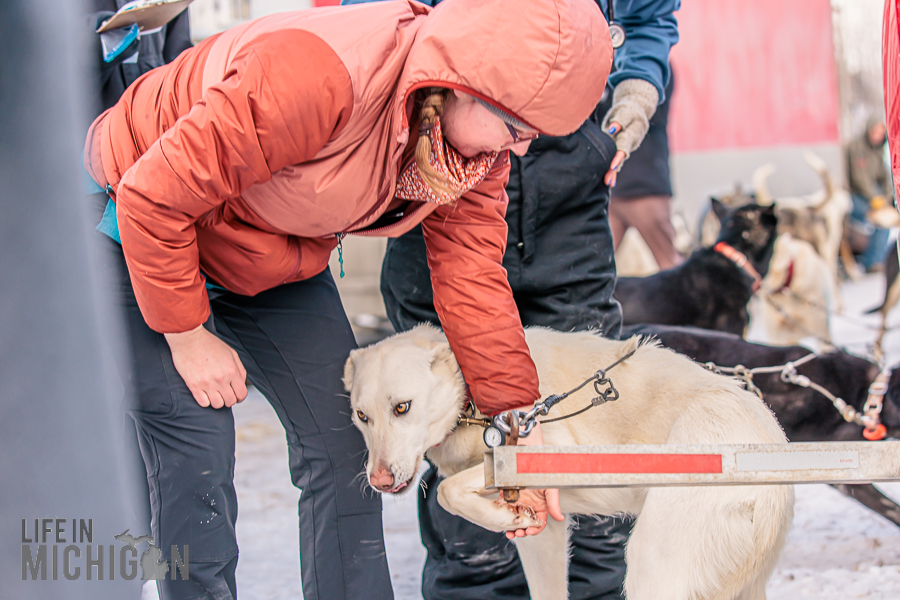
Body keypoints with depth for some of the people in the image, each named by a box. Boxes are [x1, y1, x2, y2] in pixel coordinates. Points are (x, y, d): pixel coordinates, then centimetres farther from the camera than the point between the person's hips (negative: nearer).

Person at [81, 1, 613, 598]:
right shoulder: (313, 78, -40)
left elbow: (471, 267, -9)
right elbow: (154, 195, -32)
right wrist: (188, 337, -22)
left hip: (278, 266, 7)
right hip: (138, 237, -7)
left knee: (343, 442, 3)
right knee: (198, 457, -15)